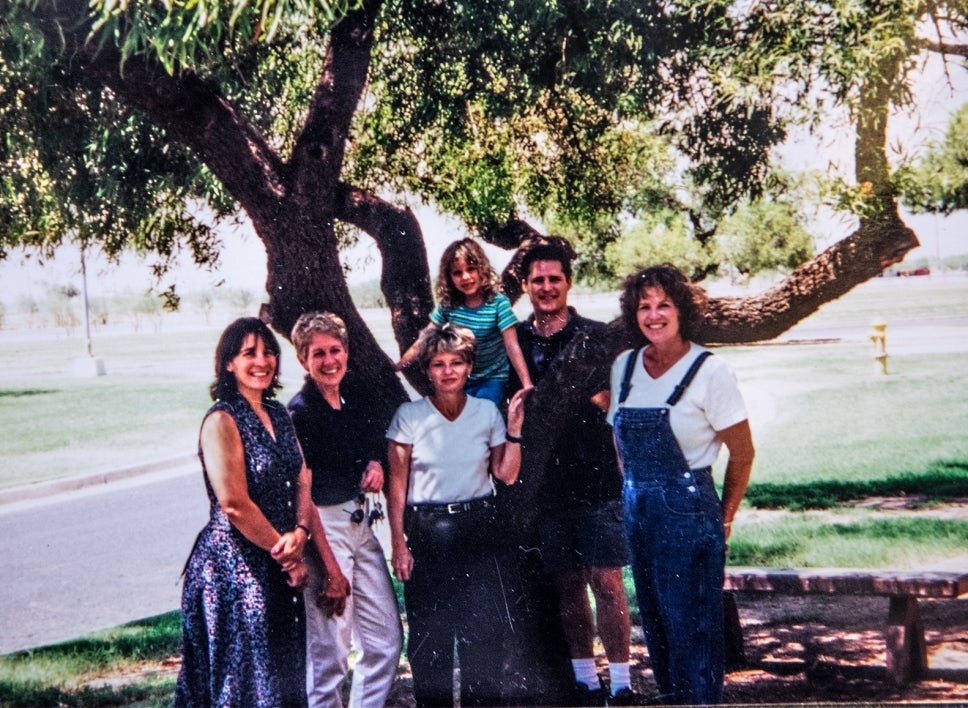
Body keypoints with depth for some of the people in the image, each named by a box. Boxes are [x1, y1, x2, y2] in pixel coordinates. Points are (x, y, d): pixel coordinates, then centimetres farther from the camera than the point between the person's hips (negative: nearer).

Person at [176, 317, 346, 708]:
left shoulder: (279, 414, 11)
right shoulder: (222, 421, -13)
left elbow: (302, 482, 6)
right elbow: (234, 503, -18)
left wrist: (300, 532, -13)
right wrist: (285, 553, -10)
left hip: (280, 565, 8)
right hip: (235, 566, -8)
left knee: (284, 675, 15)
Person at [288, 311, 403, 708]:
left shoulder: (355, 404, 9)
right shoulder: (299, 412, -11)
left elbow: (376, 442, 26)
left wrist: (376, 464, 1)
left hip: (362, 525, 8)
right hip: (324, 529, -8)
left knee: (387, 639, 10)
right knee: (330, 650, -3)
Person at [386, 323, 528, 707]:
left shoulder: (487, 412, 3)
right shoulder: (409, 415, -3)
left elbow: (506, 475, 2)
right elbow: (397, 484, -2)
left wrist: (514, 429, -7)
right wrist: (398, 543, -6)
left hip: (477, 530, 1)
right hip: (426, 532, -1)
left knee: (483, 632, 0)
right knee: (429, 633, 4)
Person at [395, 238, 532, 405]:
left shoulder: (498, 303, -15)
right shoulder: (448, 304, -4)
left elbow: (512, 347, -18)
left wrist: (527, 385, -24)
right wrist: (395, 368, -4)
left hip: (493, 378, -4)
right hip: (461, 380, 4)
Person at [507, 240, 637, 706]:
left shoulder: (596, 336, 0)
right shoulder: (515, 342, 7)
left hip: (596, 479, -3)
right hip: (545, 483, 3)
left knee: (606, 581, -3)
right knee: (567, 582, 10)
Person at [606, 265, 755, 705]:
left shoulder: (709, 371, -12)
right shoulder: (624, 366, 4)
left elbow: (742, 454, -6)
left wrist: (723, 518, 1)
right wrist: (636, 492, 14)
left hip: (687, 511, -6)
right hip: (637, 509, 6)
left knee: (691, 624, -2)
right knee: (654, 620, 13)